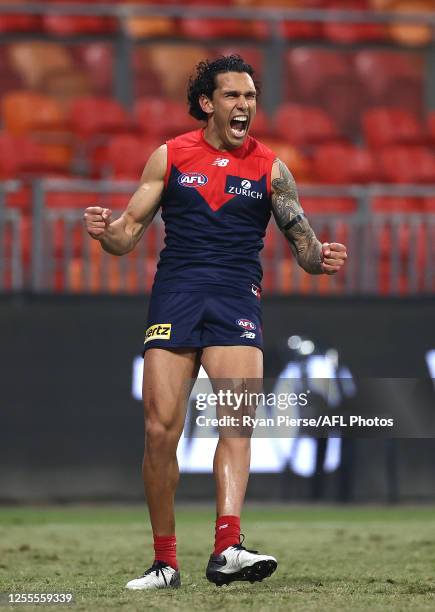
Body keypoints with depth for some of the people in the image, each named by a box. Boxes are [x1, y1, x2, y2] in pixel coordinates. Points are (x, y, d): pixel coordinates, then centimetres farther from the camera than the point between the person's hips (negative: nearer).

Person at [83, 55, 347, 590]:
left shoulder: (271, 169, 9)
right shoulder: (169, 157, 9)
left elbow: (301, 241, 9)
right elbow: (129, 233, 11)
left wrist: (320, 259, -14)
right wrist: (106, 231, -12)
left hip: (237, 301, 0)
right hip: (174, 295, 0)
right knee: (161, 429, -7)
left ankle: (227, 550, -29)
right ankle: (164, 561, 5)